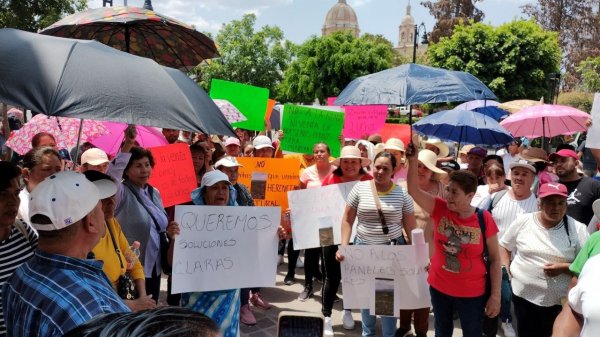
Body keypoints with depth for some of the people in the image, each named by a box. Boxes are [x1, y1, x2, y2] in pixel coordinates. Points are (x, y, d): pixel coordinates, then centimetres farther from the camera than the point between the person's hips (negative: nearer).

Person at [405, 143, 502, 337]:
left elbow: (494, 259, -8)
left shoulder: (484, 219, -15)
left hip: (471, 293, -2)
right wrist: (413, 160, -28)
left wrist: (495, 295, -9)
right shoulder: (440, 209, -9)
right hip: (439, 288, 2)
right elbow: (413, 190, -18)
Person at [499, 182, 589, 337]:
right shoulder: (523, 221, -2)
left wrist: (563, 268, -20)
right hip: (522, 295, 1)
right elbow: (503, 246, 10)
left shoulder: (578, 229, -6)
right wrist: (506, 271, -3)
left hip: (559, 302, -1)